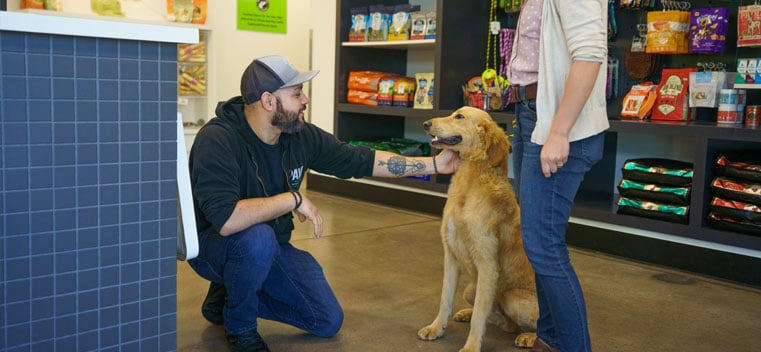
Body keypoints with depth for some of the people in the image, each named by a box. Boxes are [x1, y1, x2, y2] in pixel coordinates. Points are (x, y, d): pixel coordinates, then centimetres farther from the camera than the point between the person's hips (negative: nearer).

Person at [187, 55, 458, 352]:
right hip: (214, 245, -6)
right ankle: (239, 326, -9)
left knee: (328, 322, 4)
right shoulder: (217, 139, -29)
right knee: (258, 238, -40)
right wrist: (294, 199, -31)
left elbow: (363, 161, 0)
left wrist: (434, 164, -1)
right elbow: (226, 220, -41)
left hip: (272, 248, 6)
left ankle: (230, 295, 18)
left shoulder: (301, 136, -10)